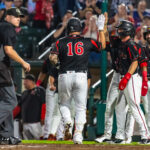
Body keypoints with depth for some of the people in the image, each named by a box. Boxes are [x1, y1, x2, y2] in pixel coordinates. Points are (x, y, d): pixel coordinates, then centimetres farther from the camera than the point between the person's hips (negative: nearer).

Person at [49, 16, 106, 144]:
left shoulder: (61, 42, 2)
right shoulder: (87, 42, 5)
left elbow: (53, 57, -12)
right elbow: (102, 46, 22)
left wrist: (55, 61, 11)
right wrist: (101, 29, 26)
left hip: (65, 77, 0)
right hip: (81, 77, 0)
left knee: (64, 104, 18)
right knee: (81, 107, 7)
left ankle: (67, 120, -11)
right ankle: (78, 133, -5)